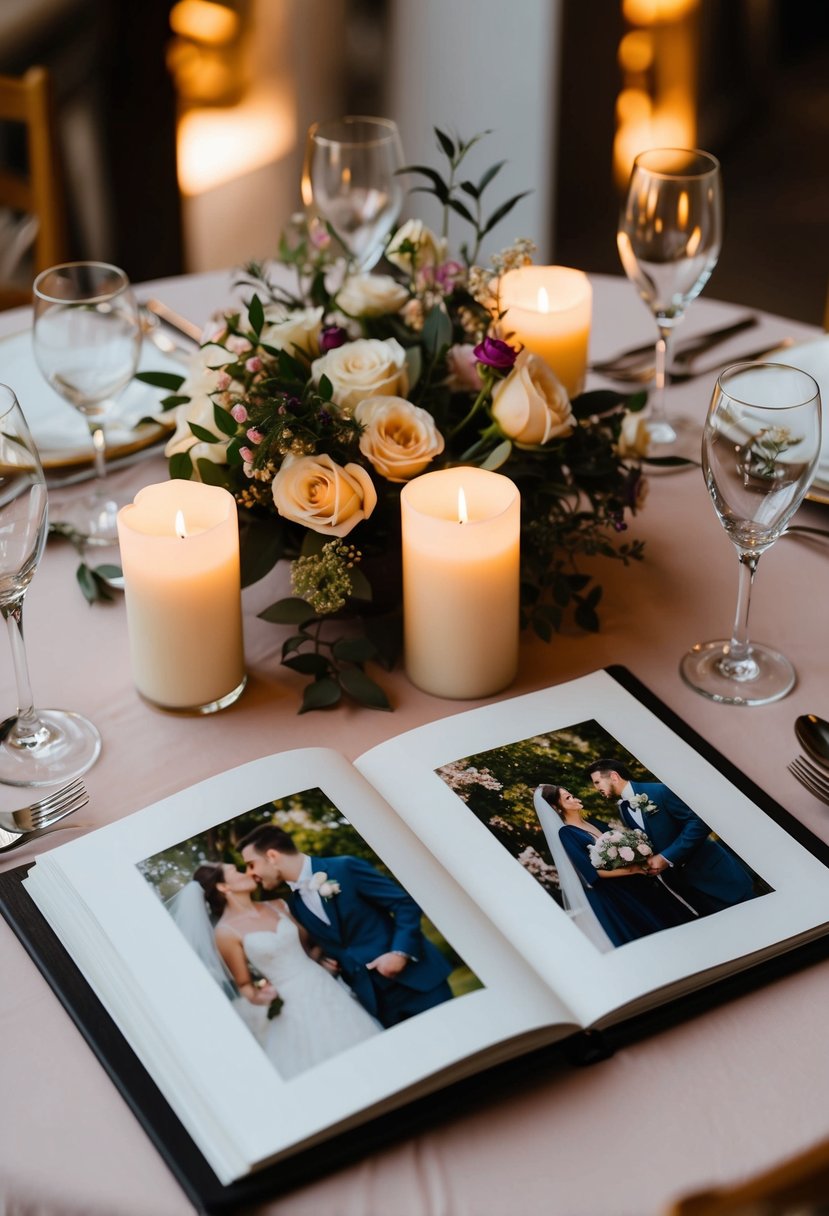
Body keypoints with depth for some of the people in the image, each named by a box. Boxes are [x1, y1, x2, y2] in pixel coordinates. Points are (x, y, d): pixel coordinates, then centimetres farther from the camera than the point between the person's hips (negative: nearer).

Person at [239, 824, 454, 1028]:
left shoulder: (345, 868, -10)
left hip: (413, 976, -5)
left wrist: (400, 952, -19)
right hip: (371, 994, 5)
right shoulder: (294, 904, 8)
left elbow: (406, 903, -9)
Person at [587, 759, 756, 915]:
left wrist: (667, 857, -21)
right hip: (682, 881, 6)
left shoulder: (659, 791, -13)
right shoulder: (623, 811, 8)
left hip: (712, 870, -6)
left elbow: (699, 822, -19)